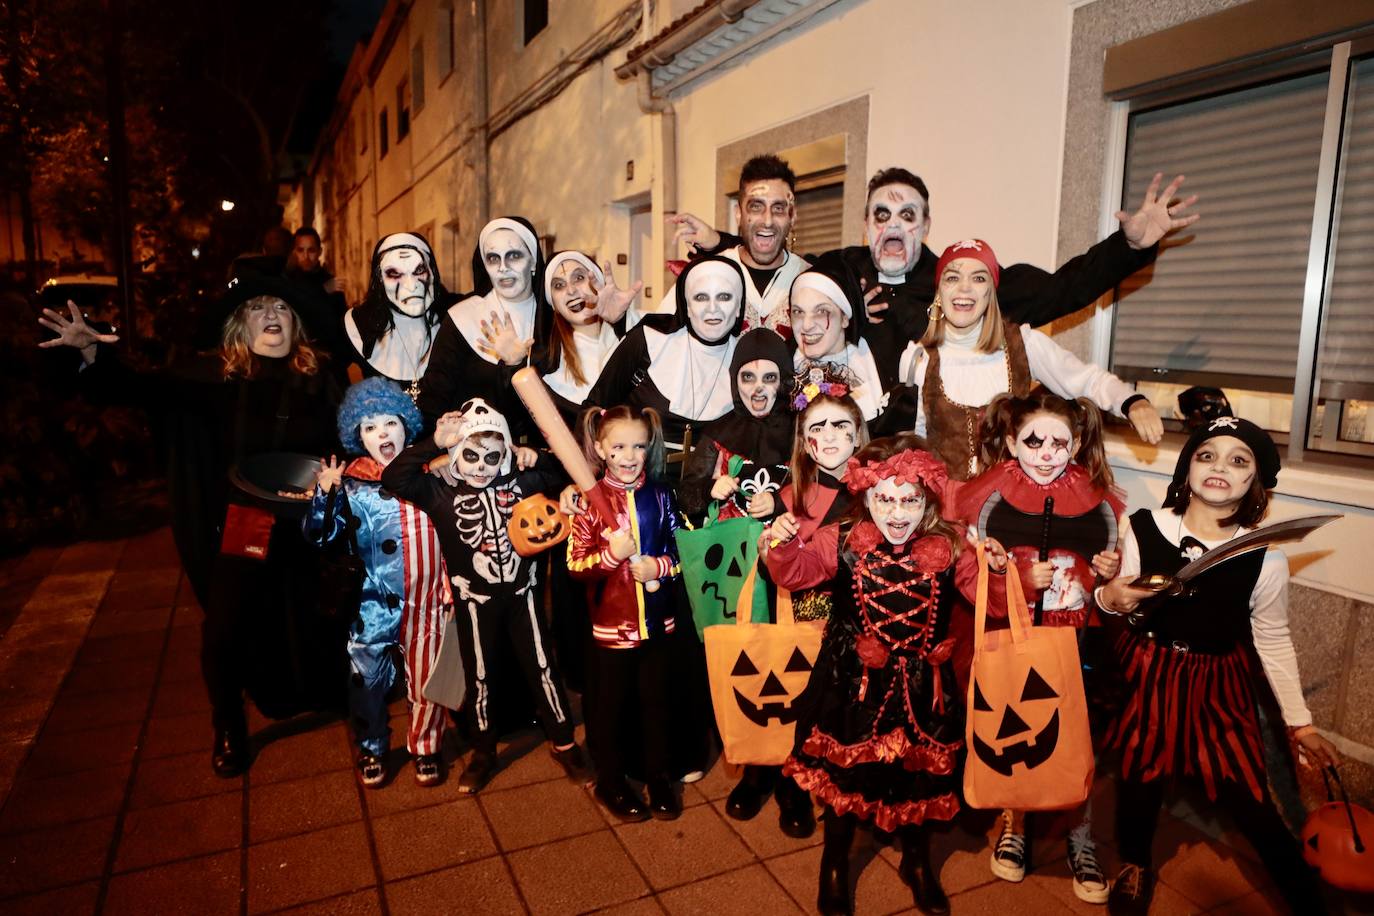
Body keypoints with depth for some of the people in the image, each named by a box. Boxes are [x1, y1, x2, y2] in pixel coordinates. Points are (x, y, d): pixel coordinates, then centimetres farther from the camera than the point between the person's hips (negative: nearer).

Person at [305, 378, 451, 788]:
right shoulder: (351, 484, -3)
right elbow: (320, 535, -8)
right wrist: (325, 494, -20)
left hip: (426, 599, 1)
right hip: (375, 604, 0)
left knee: (426, 677, 11)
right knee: (368, 679, 10)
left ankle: (425, 746, 35)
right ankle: (372, 748, 36)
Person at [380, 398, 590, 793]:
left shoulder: (518, 483, -4)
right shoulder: (441, 493, -9)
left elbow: (560, 477, 9)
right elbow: (393, 478, -19)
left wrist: (537, 458, -11)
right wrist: (435, 443, -24)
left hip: (521, 593, 1)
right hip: (475, 601, -1)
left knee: (542, 668, 11)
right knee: (480, 676, 15)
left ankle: (563, 743, 28)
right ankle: (484, 752, 34)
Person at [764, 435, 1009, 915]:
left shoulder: (949, 548, -9)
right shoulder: (842, 542, -11)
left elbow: (992, 600, -4)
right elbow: (793, 572, -10)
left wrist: (999, 571, -24)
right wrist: (781, 546, -30)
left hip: (921, 688, 1)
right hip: (854, 682, -1)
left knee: (919, 774, 19)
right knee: (844, 772, 15)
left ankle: (917, 861, 48)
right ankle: (835, 862, 43)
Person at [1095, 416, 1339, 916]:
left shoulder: (1265, 558, -11)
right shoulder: (1143, 528, -13)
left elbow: (1274, 641, 2)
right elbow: (1119, 602, 1)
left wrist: (1300, 722, 7)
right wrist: (1109, 598, -23)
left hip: (1218, 683, 0)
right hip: (1149, 672, 0)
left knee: (1245, 790, -2)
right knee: (1141, 769, 7)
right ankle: (1135, 864, 38)